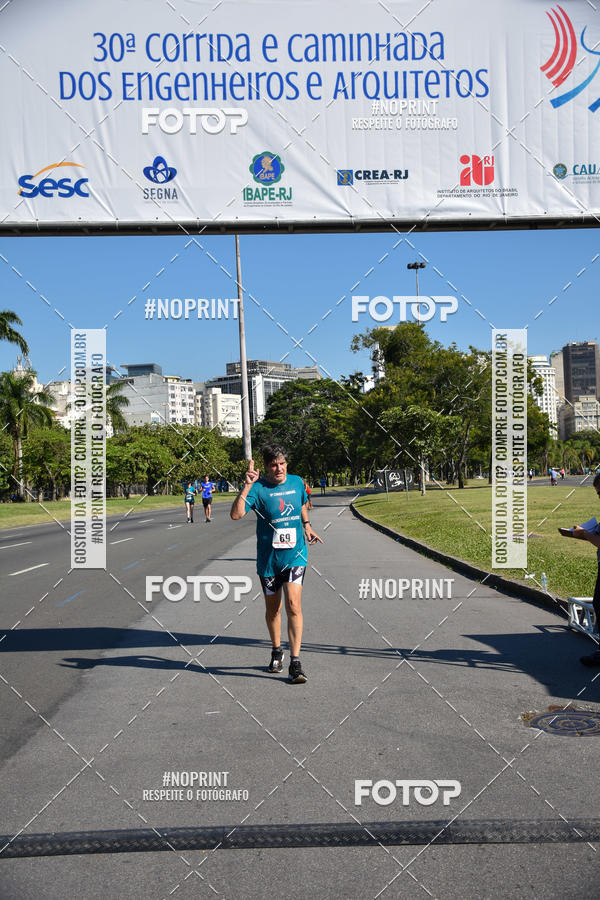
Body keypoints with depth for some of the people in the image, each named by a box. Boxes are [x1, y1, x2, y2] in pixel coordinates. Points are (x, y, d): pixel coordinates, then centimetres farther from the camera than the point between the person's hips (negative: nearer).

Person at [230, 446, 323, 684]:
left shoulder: (297, 482, 3)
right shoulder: (258, 488, -10)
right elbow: (236, 514, -24)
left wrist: (306, 526, 18)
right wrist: (247, 486, -29)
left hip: (295, 555, 1)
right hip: (268, 559, -1)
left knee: (293, 605, -13)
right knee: (272, 608, 13)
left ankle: (295, 662, -9)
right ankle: (276, 652, 37)